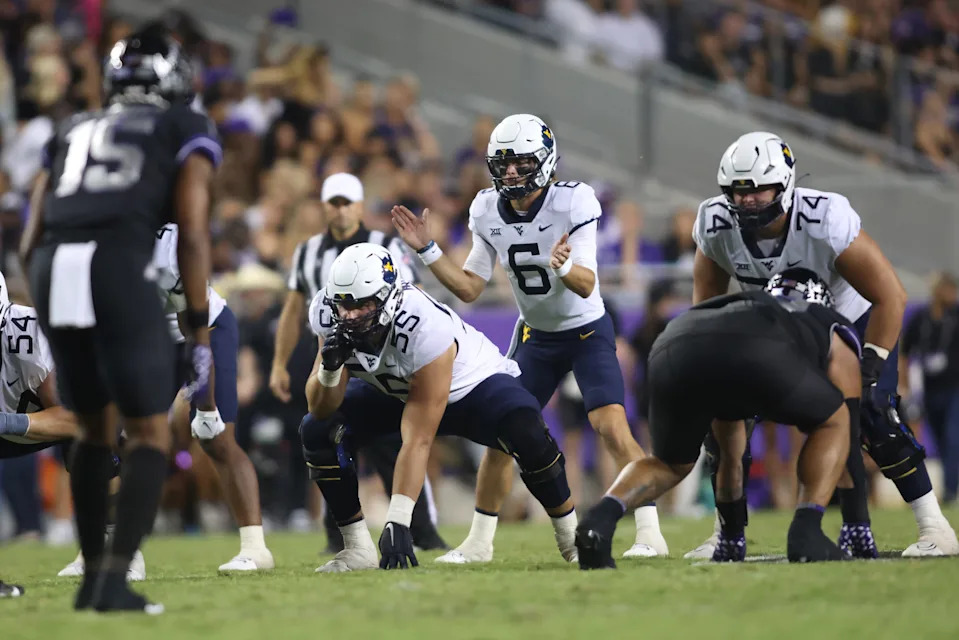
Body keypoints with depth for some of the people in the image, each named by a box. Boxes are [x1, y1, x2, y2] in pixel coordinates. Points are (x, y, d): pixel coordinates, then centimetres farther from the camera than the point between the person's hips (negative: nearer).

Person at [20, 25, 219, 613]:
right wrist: (200, 339, 5)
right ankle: (115, 581, -10)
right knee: (151, 439, 6)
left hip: (51, 271, 5)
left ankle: (93, 576, 24)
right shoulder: (189, 131, 20)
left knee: (96, 428, 24)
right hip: (120, 268, -4)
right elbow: (193, 235, 5)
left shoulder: (73, 133, 33)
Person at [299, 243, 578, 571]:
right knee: (319, 431, -18)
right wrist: (330, 369, -42)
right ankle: (359, 548, -6)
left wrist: (397, 522, -45)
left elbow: (417, 442, -40)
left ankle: (571, 537, -11)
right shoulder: (330, 318, -25)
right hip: (395, 392, 5)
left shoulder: (426, 329, -41)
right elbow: (322, 408, -19)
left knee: (526, 435, -34)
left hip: (470, 384, -5)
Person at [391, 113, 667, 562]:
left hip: (588, 330, -5)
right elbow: (469, 288, -1)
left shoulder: (573, 202, -22)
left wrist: (564, 265, -49)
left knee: (613, 428, -19)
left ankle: (650, 534, -12)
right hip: (536, 336, 5)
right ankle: (479, 542, 14)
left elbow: (587, 285, -27)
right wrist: (426, 250, -12)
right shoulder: (488, 211, -7)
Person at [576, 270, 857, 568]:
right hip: (755, 351, -4)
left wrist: (733, 531, 64)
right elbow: (843, 425, 38)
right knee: (832, 422, 25)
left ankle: (601, 517, 0)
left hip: (672, 348, 4)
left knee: (672, 465, 29)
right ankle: (806, 534, 8)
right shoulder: (835, 331, 38)